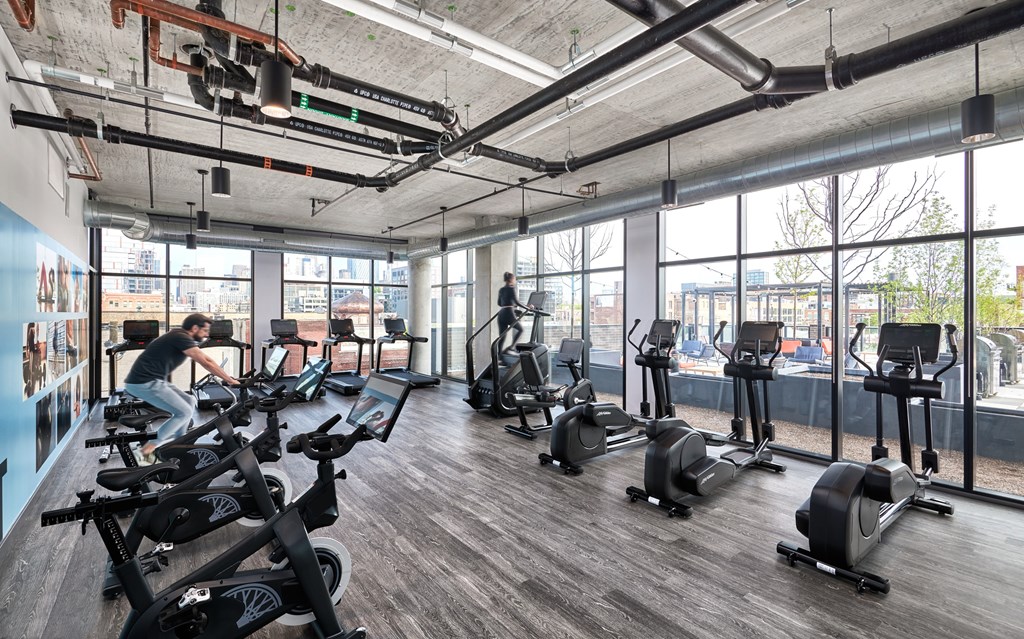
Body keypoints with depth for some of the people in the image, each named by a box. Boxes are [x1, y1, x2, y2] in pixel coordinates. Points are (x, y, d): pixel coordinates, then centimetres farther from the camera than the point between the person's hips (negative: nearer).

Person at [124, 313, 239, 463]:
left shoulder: (181, 337, 16)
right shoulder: (181, 337, -14)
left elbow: (206, 360, 19)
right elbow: (206, 363, -15)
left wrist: (228, 378, 18)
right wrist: (230, 380, -10)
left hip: (150, 381, 10)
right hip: (144, 383, -10)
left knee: (190, 402, 13)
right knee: (184, 412, -8)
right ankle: (149, 449, -4)